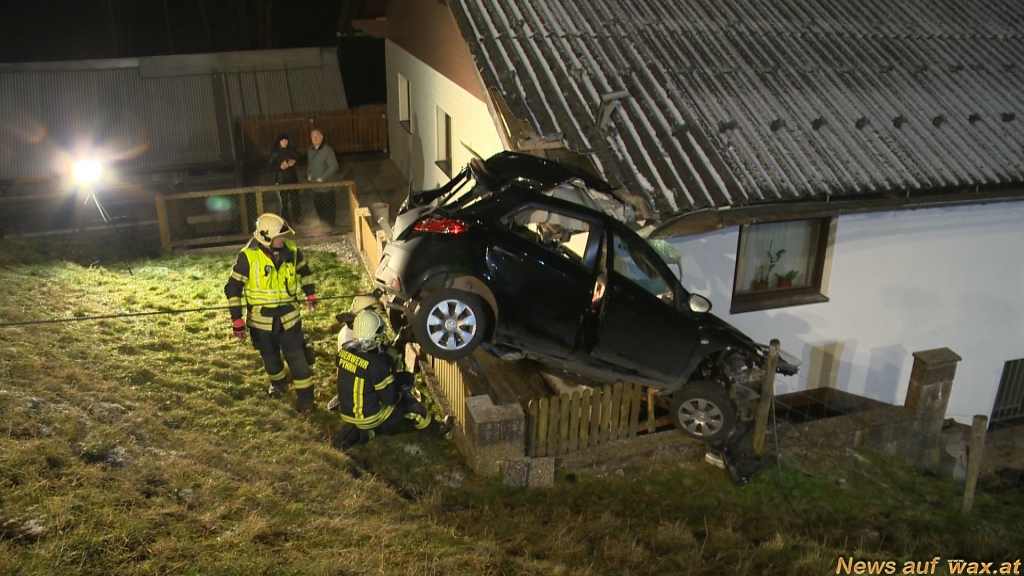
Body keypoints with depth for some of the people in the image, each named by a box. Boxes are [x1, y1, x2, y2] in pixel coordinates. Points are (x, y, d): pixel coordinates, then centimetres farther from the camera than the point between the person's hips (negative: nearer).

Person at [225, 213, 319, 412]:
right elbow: (233, 287, -14)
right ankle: (278, 383, 48)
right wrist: (236, 318, -14)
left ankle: (305, 398, 16)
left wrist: (310, 293, 15)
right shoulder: (248, 256, -21)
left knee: (297, 358, 3)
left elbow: (304, 270, 13)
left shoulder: (291, 250, -10)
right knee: (270, 357, 19)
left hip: (289, 316, 1)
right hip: (261, 319, -1)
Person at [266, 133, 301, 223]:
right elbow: (269, 166, -3)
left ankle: (297, 217, 24)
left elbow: (299, 159, 13)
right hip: (281, 180, -3)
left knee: (295, 199, 6)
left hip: (293, 178, 3)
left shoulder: (292, 150, 1)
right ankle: (285, 219, 12)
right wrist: (280, 166, -18)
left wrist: (294, 161, -9)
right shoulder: (274, 153, -5)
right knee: (284, 201, -2)